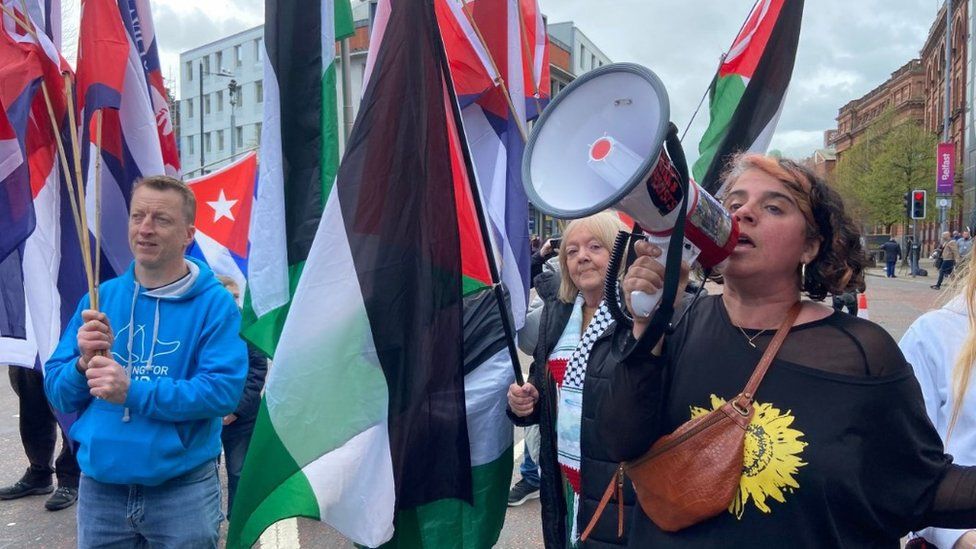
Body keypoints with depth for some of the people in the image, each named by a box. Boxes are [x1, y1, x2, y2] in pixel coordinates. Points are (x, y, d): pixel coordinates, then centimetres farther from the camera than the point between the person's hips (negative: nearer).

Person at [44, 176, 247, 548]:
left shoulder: (214, 303, -10)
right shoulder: (101, 297, 3)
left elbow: (224, 391, -18)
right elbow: (57, 393, 5)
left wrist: (133, 391, -24)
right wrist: (84, 364, -16)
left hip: (183, 490, -3)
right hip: (99, 485, 4)